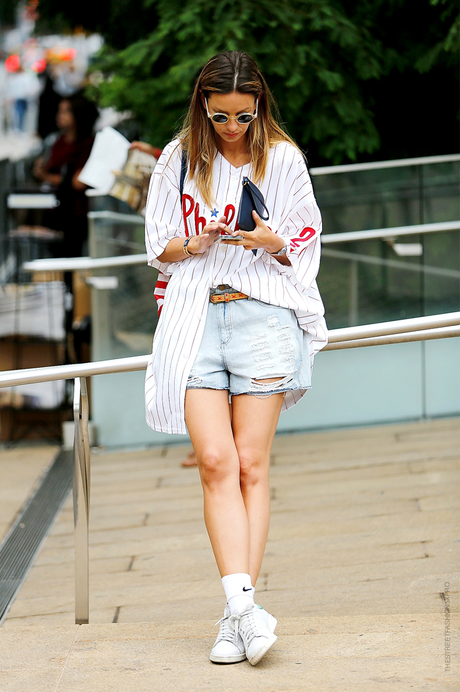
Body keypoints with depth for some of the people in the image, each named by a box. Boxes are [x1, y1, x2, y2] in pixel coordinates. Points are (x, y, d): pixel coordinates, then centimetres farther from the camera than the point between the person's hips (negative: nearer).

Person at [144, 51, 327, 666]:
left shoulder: (282, 158, 5)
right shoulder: (179, 159, 8)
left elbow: (307, 241, 10)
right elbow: (157, 245, 13)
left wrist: (274, 243, -12)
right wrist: (197, 245, -9)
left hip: (262, 313, -1)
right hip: (194, 317, 1)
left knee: (251, 464, -3)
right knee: (216, 461, -12)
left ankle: (237, 613, -2)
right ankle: (243, 603, -19)